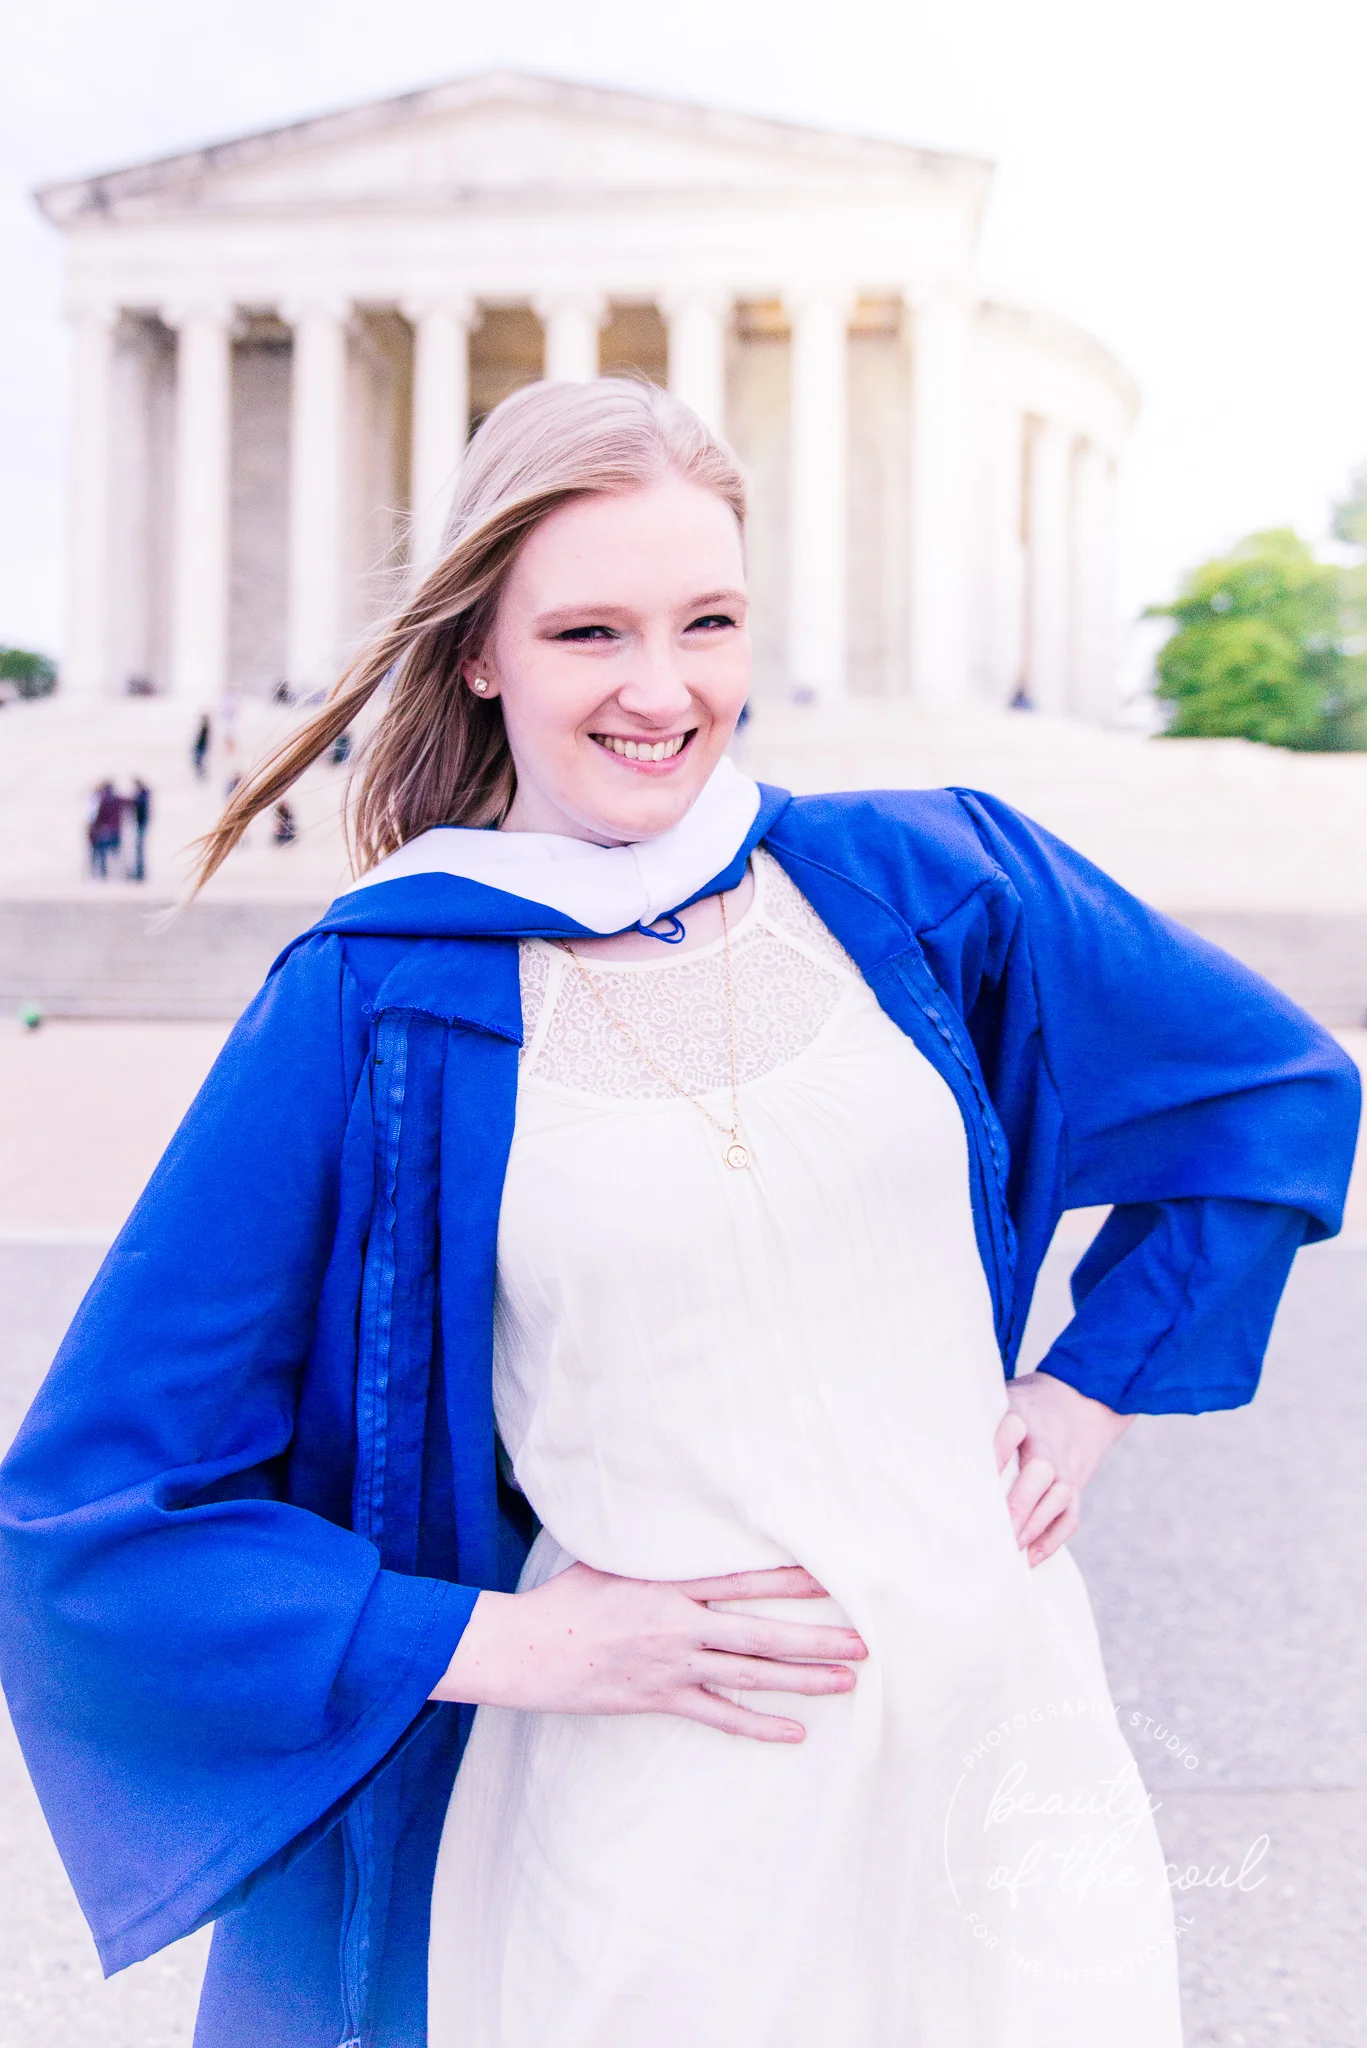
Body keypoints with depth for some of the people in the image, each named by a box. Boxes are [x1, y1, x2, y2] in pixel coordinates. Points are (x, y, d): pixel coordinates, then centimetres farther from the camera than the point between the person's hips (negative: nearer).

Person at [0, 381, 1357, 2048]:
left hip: (1001, 1731, 3)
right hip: (648, 1820, -2)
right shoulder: (364, 1008, -9)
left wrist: (1094, 1383, 5)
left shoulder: (922, 881, -2)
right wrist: (513, 1644, -12)